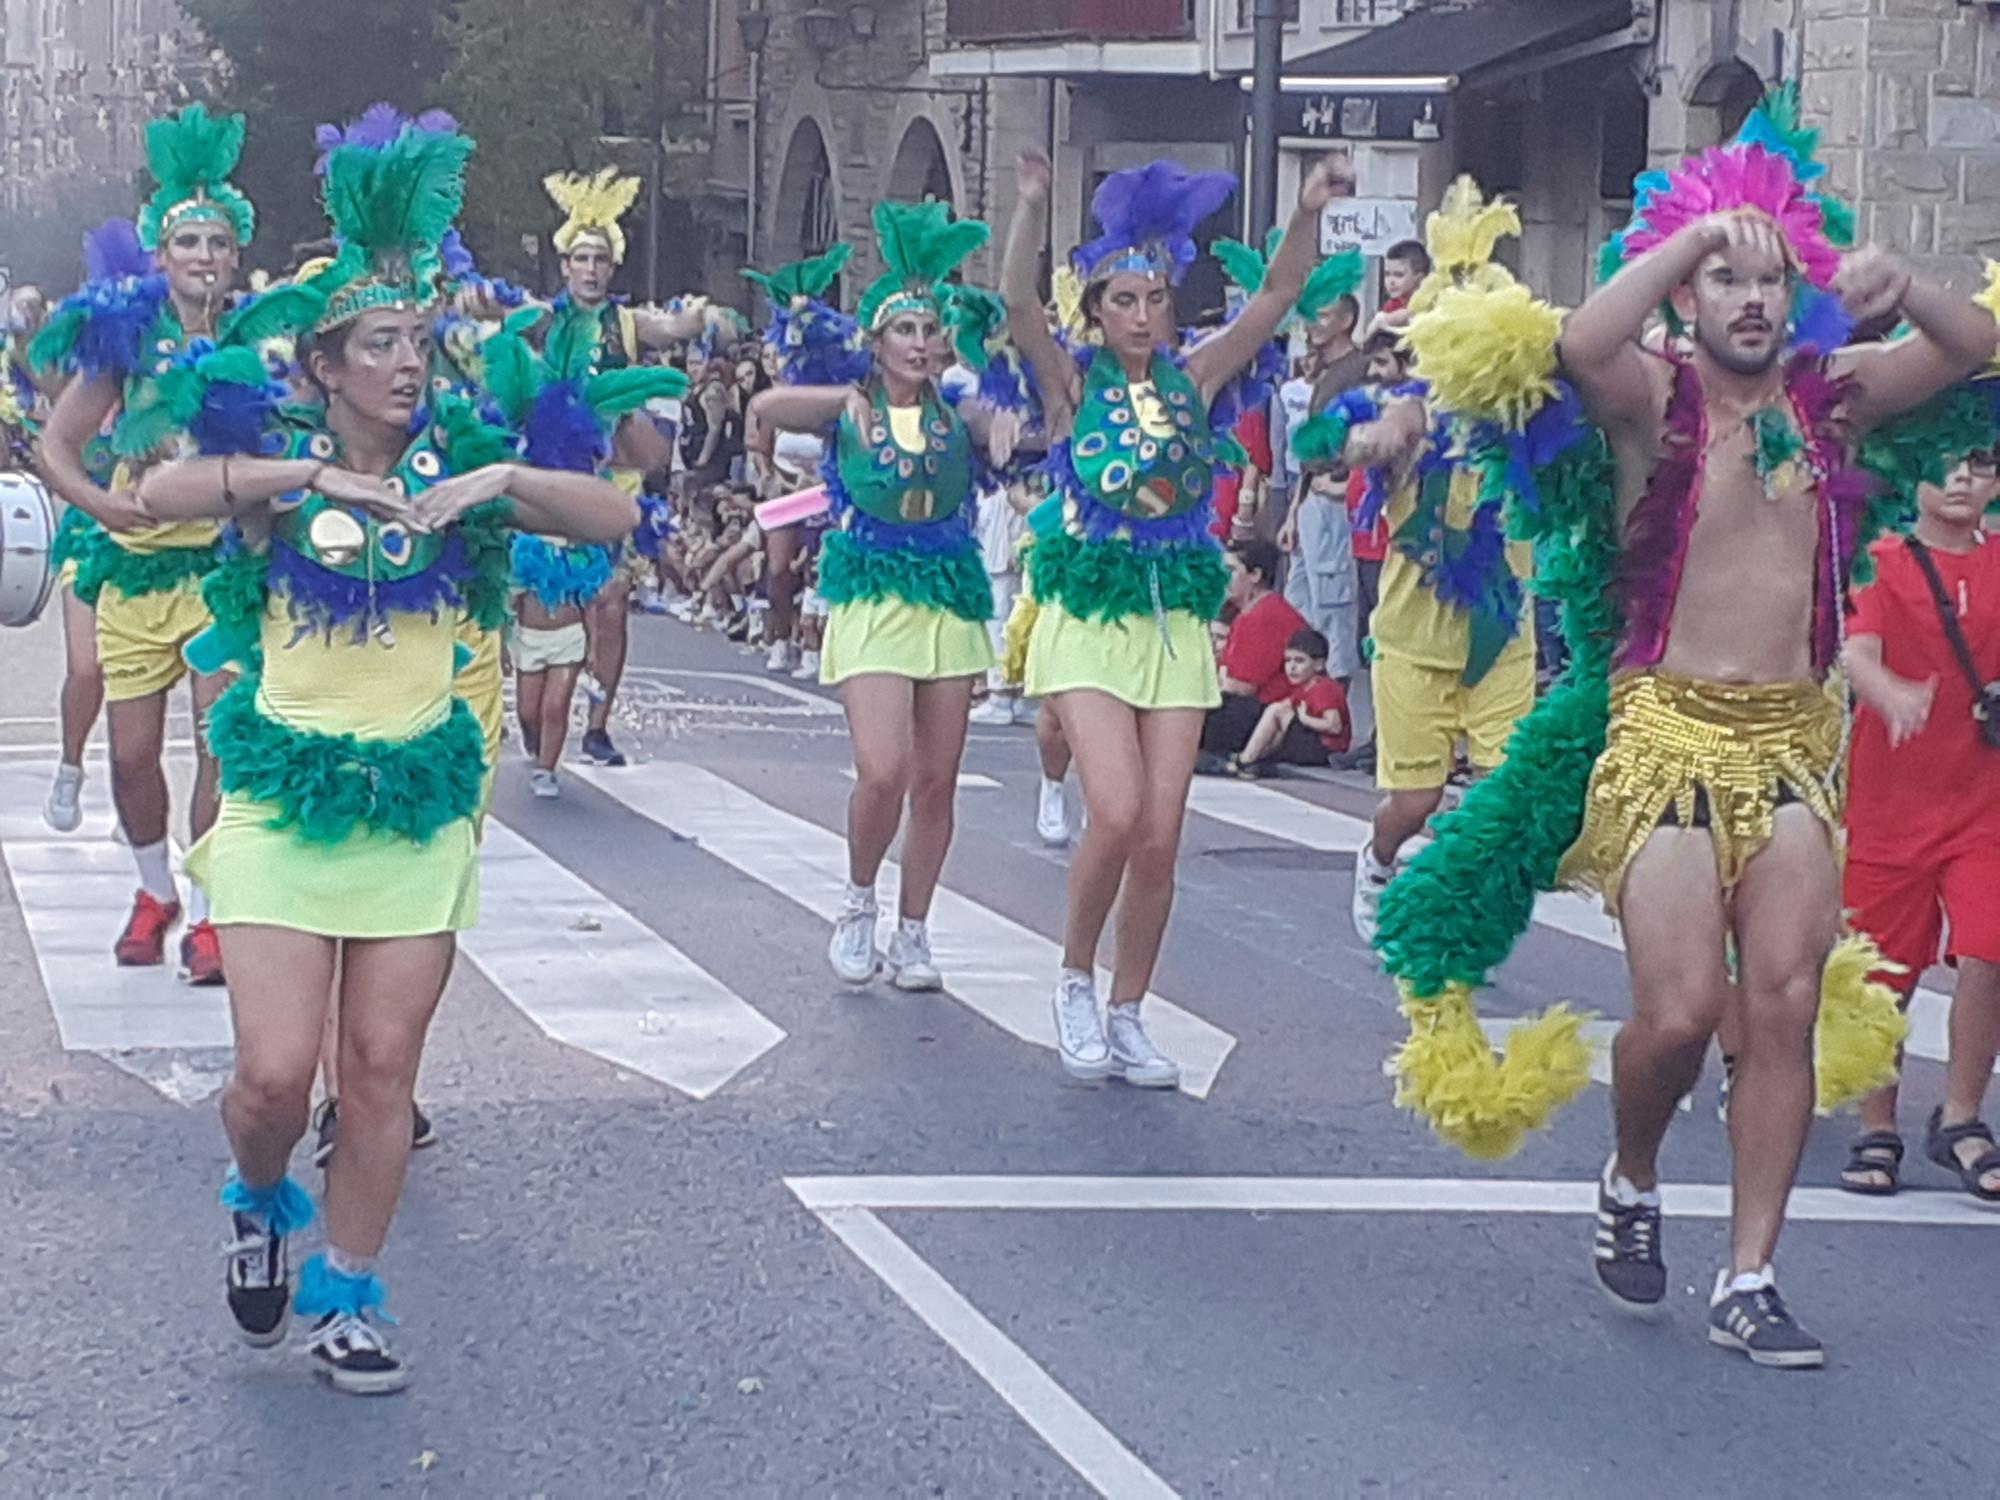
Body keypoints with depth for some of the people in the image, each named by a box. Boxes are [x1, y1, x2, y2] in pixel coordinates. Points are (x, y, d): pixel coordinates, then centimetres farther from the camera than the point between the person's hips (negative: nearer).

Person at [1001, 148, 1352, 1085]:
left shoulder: (1191, 381, 8)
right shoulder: (1074, 383, -1)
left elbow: (1278, 297, 4)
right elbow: (1018, 305, -17)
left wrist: (1307, 215, -11)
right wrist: (1032, 208, -31)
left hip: (1176, 622, 4)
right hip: (1088, 618, -3)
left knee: (1160, 837, 0)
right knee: (1118, 814, -18)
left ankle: (1126, 1017, 15)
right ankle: (1075, 982, 6)